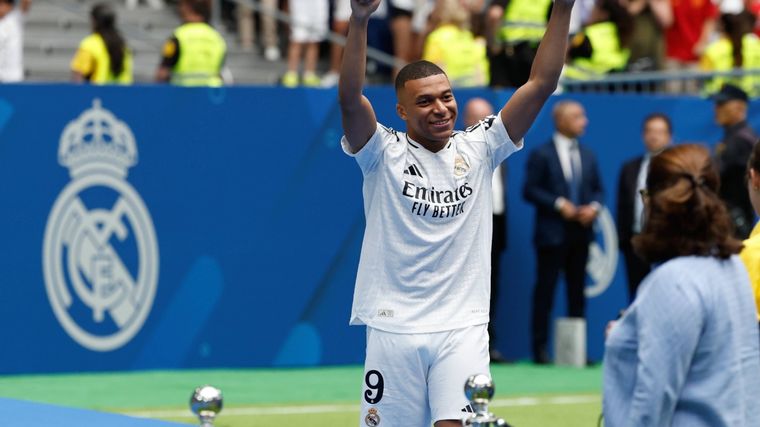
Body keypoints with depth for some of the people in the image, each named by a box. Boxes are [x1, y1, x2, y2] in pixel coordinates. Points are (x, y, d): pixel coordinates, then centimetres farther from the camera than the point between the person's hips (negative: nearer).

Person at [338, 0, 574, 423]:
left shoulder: (478, 149, 6)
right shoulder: (385, 153, -1)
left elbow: (541, 84, 1)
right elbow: (350, 100, -18)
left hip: (462, 328, 1)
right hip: (394, 326, -1)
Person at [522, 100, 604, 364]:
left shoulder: (587, 156, 14)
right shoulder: (541, 155, -4)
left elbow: (597, 189, 16)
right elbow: (529, 191, -8)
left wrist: (594, 207, -5)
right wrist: (558, 204, -16)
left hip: (580, 233, 5)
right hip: (552, 233, -5)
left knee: (577, 291, 7)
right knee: (545, 291, -3)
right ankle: (540, 348, 0)